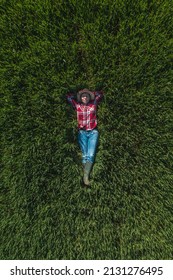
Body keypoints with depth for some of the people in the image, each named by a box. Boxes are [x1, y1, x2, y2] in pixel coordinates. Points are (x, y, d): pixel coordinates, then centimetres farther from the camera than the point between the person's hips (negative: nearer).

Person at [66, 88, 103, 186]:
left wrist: (91, 93, 24)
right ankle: (86, 176, -7)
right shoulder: (77, 106, 11)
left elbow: (100, 94, 15)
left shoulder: (93, 105, 11)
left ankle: (86, 176, -20)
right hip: (82, 132, 1)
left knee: (91, 155, -15)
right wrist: (77, 96, 25)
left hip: (93, 132, 0)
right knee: (85, 155, -8)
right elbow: (69, 97, 14)